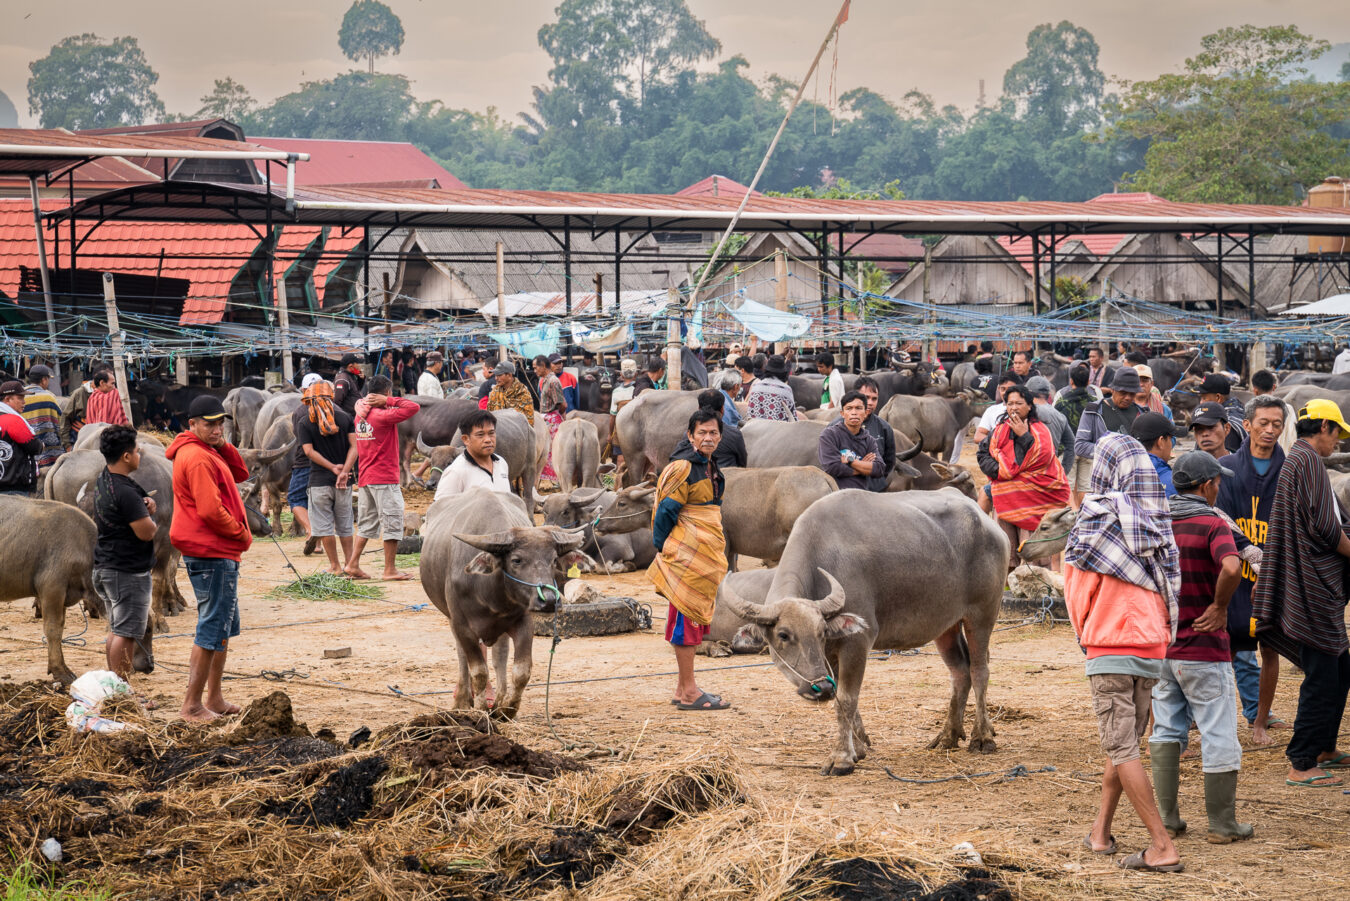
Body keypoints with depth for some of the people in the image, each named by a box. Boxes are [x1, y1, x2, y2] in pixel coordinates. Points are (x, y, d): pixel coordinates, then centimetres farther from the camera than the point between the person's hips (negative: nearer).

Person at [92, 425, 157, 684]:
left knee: (117, 630, 17)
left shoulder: (103, 481, 9)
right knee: (126, 633, -6)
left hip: (106, 565, 10)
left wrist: (145, 506, -3)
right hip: (128, 571, -10)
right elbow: (146, 532, -22)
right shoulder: (125, 492, -22)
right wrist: (149, 516, 1)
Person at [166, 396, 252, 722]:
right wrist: (242, 534, -11)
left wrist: (223, 446, 2)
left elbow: (240, 474, 17)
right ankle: (192, 705, -5)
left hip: (221, 553, 11)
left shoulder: (209, 453, 14)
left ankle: (215, 698, 26)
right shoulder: (198, 458, -19)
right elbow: (210, 511, -24)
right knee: (213, 628, -8)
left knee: (224, 627, 18)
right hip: (211, 554, -11)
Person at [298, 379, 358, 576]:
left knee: (324, 526, 4)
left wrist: (333, 467, -11)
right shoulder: (344, 418, 4)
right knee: (344, 525, 15)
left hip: (319, 480, -3)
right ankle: (349, 562, 16)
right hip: (344, 481, 3)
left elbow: (309, 451, -11)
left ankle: (335, 566, 4)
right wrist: (344, 471, -11)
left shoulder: (305, 423, -2)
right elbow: (354, 446, -5)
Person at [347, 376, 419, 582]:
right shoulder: (383, 416, -15)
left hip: (364, 479, 8)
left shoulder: (361, 416, 7)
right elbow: (413, 407, -20)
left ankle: (353, 564, 10)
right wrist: (388, 401, -12)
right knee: (392, 522, -1)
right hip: (384, 479, -8)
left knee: (367, 524, 15)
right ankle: (390, 570, -1)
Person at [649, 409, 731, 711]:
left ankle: (683, 688, 19)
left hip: (705, 558, 9)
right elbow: (666, 512, -13)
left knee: (697, 618, 12)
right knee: (688, 618, -6)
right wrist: (663, 550, -12)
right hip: (686, 557, -9)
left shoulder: (711, 470, 16)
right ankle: (688, 692, -4)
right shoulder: (683, 468, -13)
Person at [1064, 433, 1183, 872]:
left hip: (1110, 648, -6)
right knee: (1125, 741, 16)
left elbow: (1079, 593, -2)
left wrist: (1084, 633, 14)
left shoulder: (1097, 519, -9)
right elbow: (1169, 586, 13)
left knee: (1122, 749, -4)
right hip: (1153, 646, 6)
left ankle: (1162, 846, -11)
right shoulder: (1157, 521, 5)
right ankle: (1100, 831, 24)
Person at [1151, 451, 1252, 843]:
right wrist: (1220, 608, -18)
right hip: (1202, 649, -6)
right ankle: (1223, 824, 8)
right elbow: (1231, 567, -33)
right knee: (1219, 735, 3)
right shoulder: (1212, 525, -14)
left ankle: (1167, 819, 15)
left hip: (1159, 645, 6)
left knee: (1166, 731, 15)